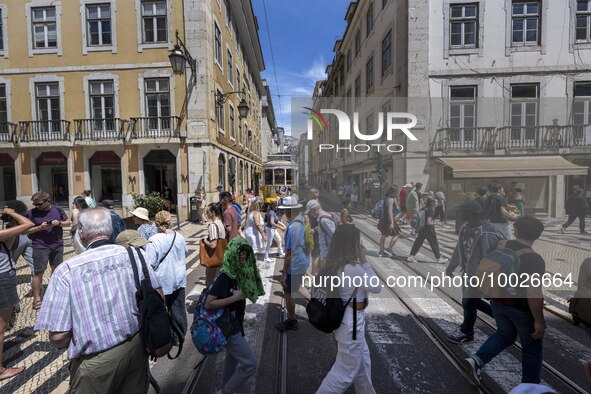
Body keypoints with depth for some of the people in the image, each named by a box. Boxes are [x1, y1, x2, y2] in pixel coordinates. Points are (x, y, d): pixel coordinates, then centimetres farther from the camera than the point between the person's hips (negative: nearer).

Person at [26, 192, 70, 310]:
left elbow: (68, 222, 8)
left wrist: (59, 223, -12)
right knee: (39, 272, -2)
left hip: (58, 245, 3)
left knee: (56, 270, 14)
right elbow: (26, 230, -3)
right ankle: (37, 298, 11)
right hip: (40, 247, -2)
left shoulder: (58, 210, 0)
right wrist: (40, 227, -18)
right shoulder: (31, 213, -6)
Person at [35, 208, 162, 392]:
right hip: (137, 346, 3)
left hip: (97, 361, -2)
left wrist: (71, 344, 9)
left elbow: (58, 336, -15)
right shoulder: (134, 254, -9)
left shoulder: (67, 270, -16)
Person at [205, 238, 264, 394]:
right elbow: (208, 303, -27)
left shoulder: (240, 272, -1)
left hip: (235, 325, 8)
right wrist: (234, 298, -26)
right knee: (250, 364, -3)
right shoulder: (225, 276, -26)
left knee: (232, 361, 25)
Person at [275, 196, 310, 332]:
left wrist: (284, 273, -17)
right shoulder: (303, 220, -2)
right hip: (304, 262, 9)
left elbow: (289, 253, -25)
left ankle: (291, 322, 29)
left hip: (294, 266, -9)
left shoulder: (293, 228, -28)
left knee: (289, 295, 10)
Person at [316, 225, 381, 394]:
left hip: (348, 318, 9)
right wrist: (364, 261, -16)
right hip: (352, 322, -9)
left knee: (362, 363, 28)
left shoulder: (335, 263, -4)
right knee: (346, 371, 13)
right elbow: (377, 287, -16)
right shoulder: (352, 268, -31)